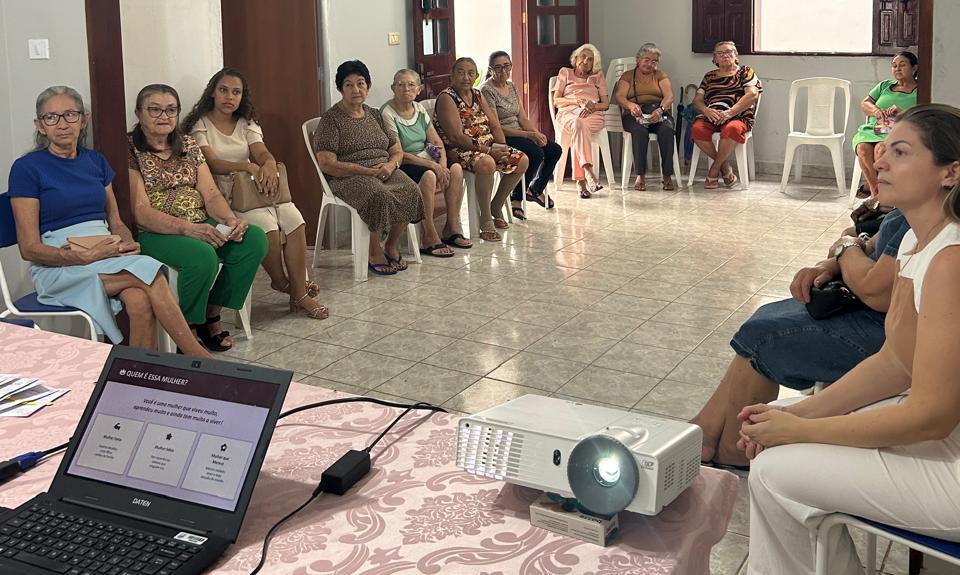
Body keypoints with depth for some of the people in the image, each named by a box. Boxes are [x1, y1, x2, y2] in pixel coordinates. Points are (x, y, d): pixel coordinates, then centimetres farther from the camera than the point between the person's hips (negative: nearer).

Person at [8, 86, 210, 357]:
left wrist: (128, 244, -6)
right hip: (57, 267, -4)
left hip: (106, 255, 5)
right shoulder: (26, 168, -2)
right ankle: (199, 358, -26)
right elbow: (29, 248, -6)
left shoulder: (95, 161, 15)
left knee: (140, 301, -32)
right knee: (149, 270, -30)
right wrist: (86, 256, -20)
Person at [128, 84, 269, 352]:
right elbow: (140, 211, -15)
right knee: (203, 255, -35)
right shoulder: (129, 149, -5)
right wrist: (186, 228, -29)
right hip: (153, 232, -6)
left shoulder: (188, 145, 15)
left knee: (255, 239, -17)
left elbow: (210, 193, 7)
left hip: (200, 225, 7)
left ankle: (211, 315, -4)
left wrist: (230, 219, -16)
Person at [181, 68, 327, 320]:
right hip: (222, 195, -5)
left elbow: (262, 152, -2)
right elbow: (212, 164, -15)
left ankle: (299, 293, -17)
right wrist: (249, 167, -30)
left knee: (294, 219, -21)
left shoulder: (246, 124, 16)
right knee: (267, 224, -31)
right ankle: (281, 282, -6)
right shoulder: (199, 126, 0)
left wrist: (269, 164, -28)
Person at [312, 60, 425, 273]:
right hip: (350, 177, -5)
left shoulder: (374, 115, 18)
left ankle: (391, 245, -4)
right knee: (378, 194, -37)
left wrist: (390, 165, -7)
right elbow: (327, 164, -12)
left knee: (411, 191, -26)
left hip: (385, 171, 5)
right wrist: (369, 172, -17)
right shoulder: (331, 119, -1)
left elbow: (397, 150, 19)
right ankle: (374, 253, -16)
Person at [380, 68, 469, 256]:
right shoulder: (387, 113, -12)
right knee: (428, 175, -34)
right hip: (401, 167, -7)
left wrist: (442, 164, -11)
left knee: (456, 168, -16)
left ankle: (452, 228, -8)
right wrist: (432, 165, -22)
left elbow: (437, 142, 10)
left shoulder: (419, 109, 11)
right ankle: (429, 239, -27)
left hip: (425, 160, 7)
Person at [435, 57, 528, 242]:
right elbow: (456, 137, -20)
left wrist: (502, 148, -7)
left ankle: (496, 207, 13)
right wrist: (488, 150, -22)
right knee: (486, 163, -37)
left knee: (522, 160, -3)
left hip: (488, 146, 9)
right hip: (459, 150, -8)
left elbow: (494, 125, 13)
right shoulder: (446, 98, -11)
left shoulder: (478, 95, 14)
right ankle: (486, 221, -23)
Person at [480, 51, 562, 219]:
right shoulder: (487, 90, -14)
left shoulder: (512, 86, 12)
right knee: (536, 153, -28)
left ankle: (535, 189, 20)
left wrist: (537, 133, -10)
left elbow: (523, 119, 11)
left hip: (518, 134, 9)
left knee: (555, 150, 0)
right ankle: (516, 199, -14)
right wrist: (529, 135, -21)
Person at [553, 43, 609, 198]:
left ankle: (580, 180, -48)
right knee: (578, 125, -40)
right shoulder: (565, 73, 23)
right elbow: (556, 101, 11)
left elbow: (606, 104, 15)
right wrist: (576, 101, -7)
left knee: (578, 129, -37)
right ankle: (588, 171, -57)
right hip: (568, 113, -1)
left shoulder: (598, 76, 25)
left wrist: (593, 106, -8)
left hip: (592, 115, 1)